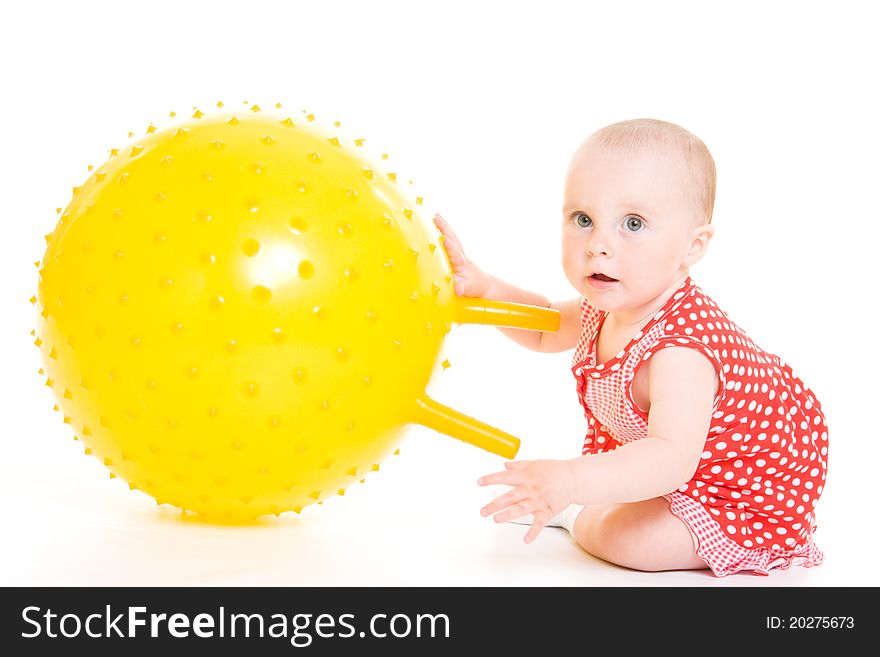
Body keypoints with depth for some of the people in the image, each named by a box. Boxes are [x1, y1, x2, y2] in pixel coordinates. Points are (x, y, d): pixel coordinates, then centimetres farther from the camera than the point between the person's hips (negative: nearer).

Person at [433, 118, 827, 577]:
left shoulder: (681, 347, -40)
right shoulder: (609, 308, -11)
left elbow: (673, 458, -50)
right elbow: (546, 328, 10)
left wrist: (571, 482, -62)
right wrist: (481, 286, -6)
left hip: (757, 497, -9)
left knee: (627, 538, -22)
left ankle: (579, 518, 6)